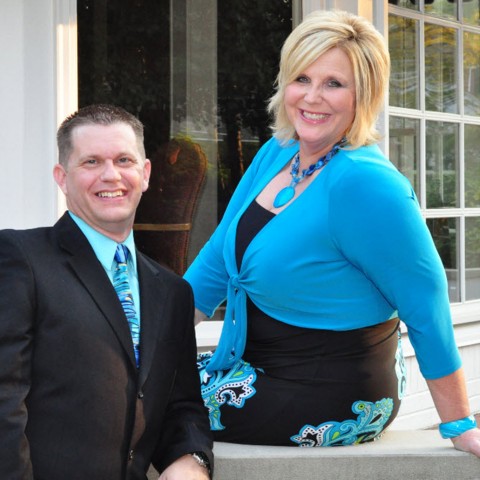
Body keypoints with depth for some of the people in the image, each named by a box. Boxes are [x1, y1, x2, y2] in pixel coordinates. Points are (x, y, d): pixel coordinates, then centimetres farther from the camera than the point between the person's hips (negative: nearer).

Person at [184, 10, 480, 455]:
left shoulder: (366, 185, -24)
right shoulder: (275, 154, 1)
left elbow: (425, 305, -20)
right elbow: (219, 258, 10)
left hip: (331, 403, -8)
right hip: (259, 362, 8)